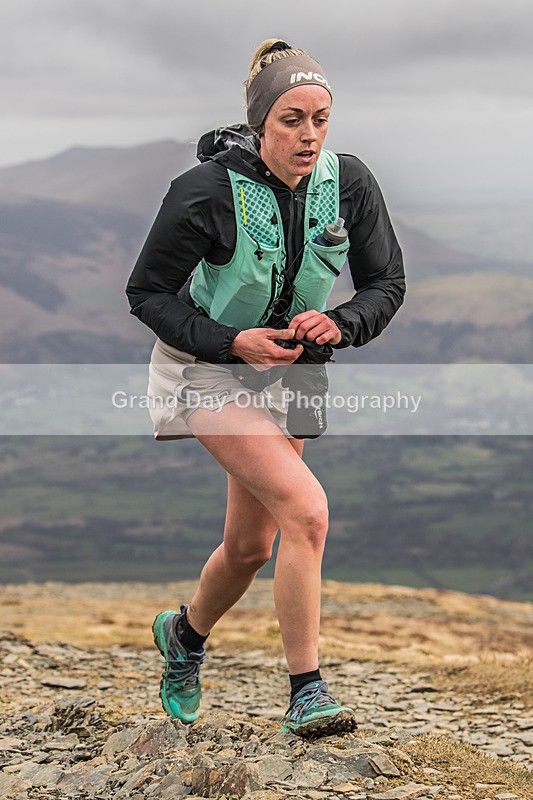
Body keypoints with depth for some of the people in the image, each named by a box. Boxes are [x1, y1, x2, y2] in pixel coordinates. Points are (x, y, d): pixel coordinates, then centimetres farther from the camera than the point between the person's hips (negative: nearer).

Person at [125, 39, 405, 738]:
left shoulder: (349, 182, -12)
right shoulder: (207, 191, -23)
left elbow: (387, 282, -1)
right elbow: (146, 292, -14)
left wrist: (340, 325, -21)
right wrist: (232, 342, -24)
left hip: (286, 367, 5)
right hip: (207, 366, -5)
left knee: (250, 545, 13)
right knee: (306, 509, -24)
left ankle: (186, 634, 45)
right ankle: (307, 694, -17)